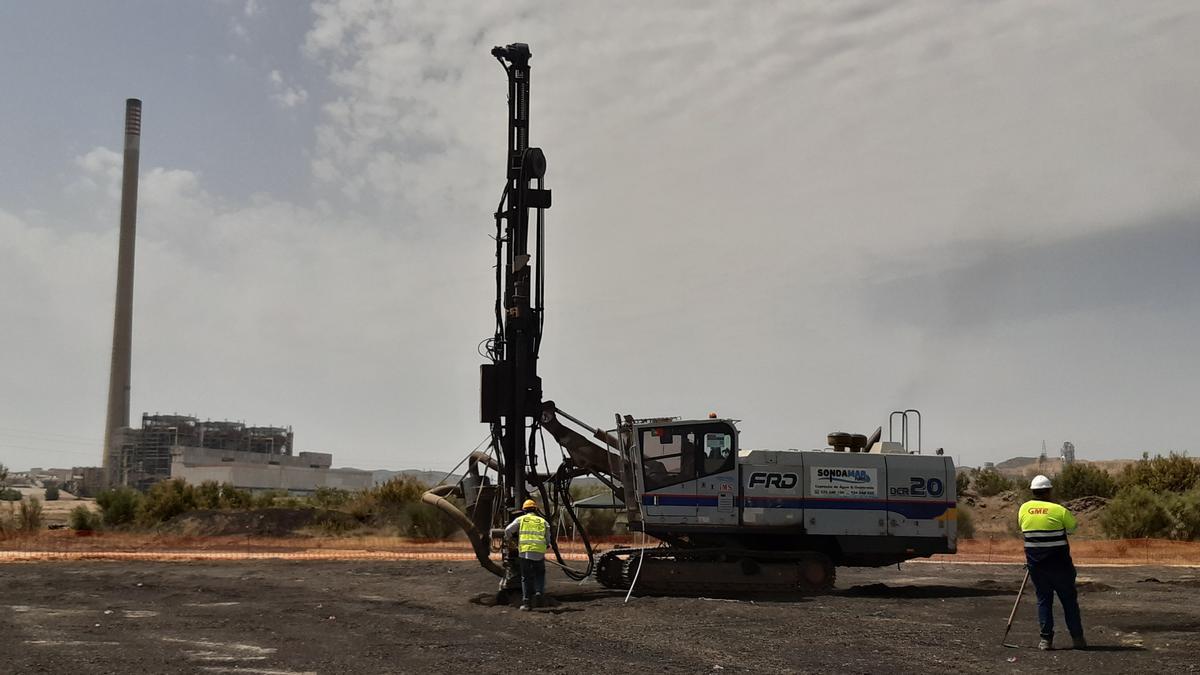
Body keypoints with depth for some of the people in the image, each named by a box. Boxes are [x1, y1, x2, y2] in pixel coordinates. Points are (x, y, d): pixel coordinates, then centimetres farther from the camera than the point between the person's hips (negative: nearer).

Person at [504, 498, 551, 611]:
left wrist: (509, 539, 21)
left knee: (526, 577, 9)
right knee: (540, 575, 19)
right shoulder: (543, 521, 16)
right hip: (539, 553, 1)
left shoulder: (520, 519, 12)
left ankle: (525, 601, -1)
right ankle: (538, 592, -4)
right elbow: (547, 540, 13)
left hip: (524, 552, -1)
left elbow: (508, 530, 3)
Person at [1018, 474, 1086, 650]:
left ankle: (1046, 639, 5)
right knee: (1069, 599, 9)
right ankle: (1077, 638, 13)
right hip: (1058, 563, -3)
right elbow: (1074, 527, 2)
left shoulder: (1024, 509, -1)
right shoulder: (1058, 510, -12)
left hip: (1035, 563, 3)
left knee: (1043, 599, 10)